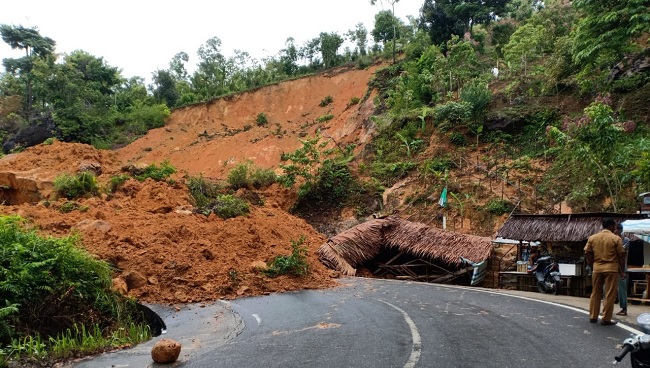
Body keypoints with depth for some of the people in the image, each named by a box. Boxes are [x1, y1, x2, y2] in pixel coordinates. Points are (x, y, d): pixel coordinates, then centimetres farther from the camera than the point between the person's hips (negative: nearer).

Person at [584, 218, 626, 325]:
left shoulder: (592, 238, 4)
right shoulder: (616, 238, -6)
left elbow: (587, 254, 4)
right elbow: (621, 256, -5)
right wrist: (622, 270, 4)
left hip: (597, 269, 4)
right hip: (611, 269, -4)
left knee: (595, 293, 13)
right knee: (610, 295, 3)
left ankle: (593, 317, 17)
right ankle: (606, 319, 5)